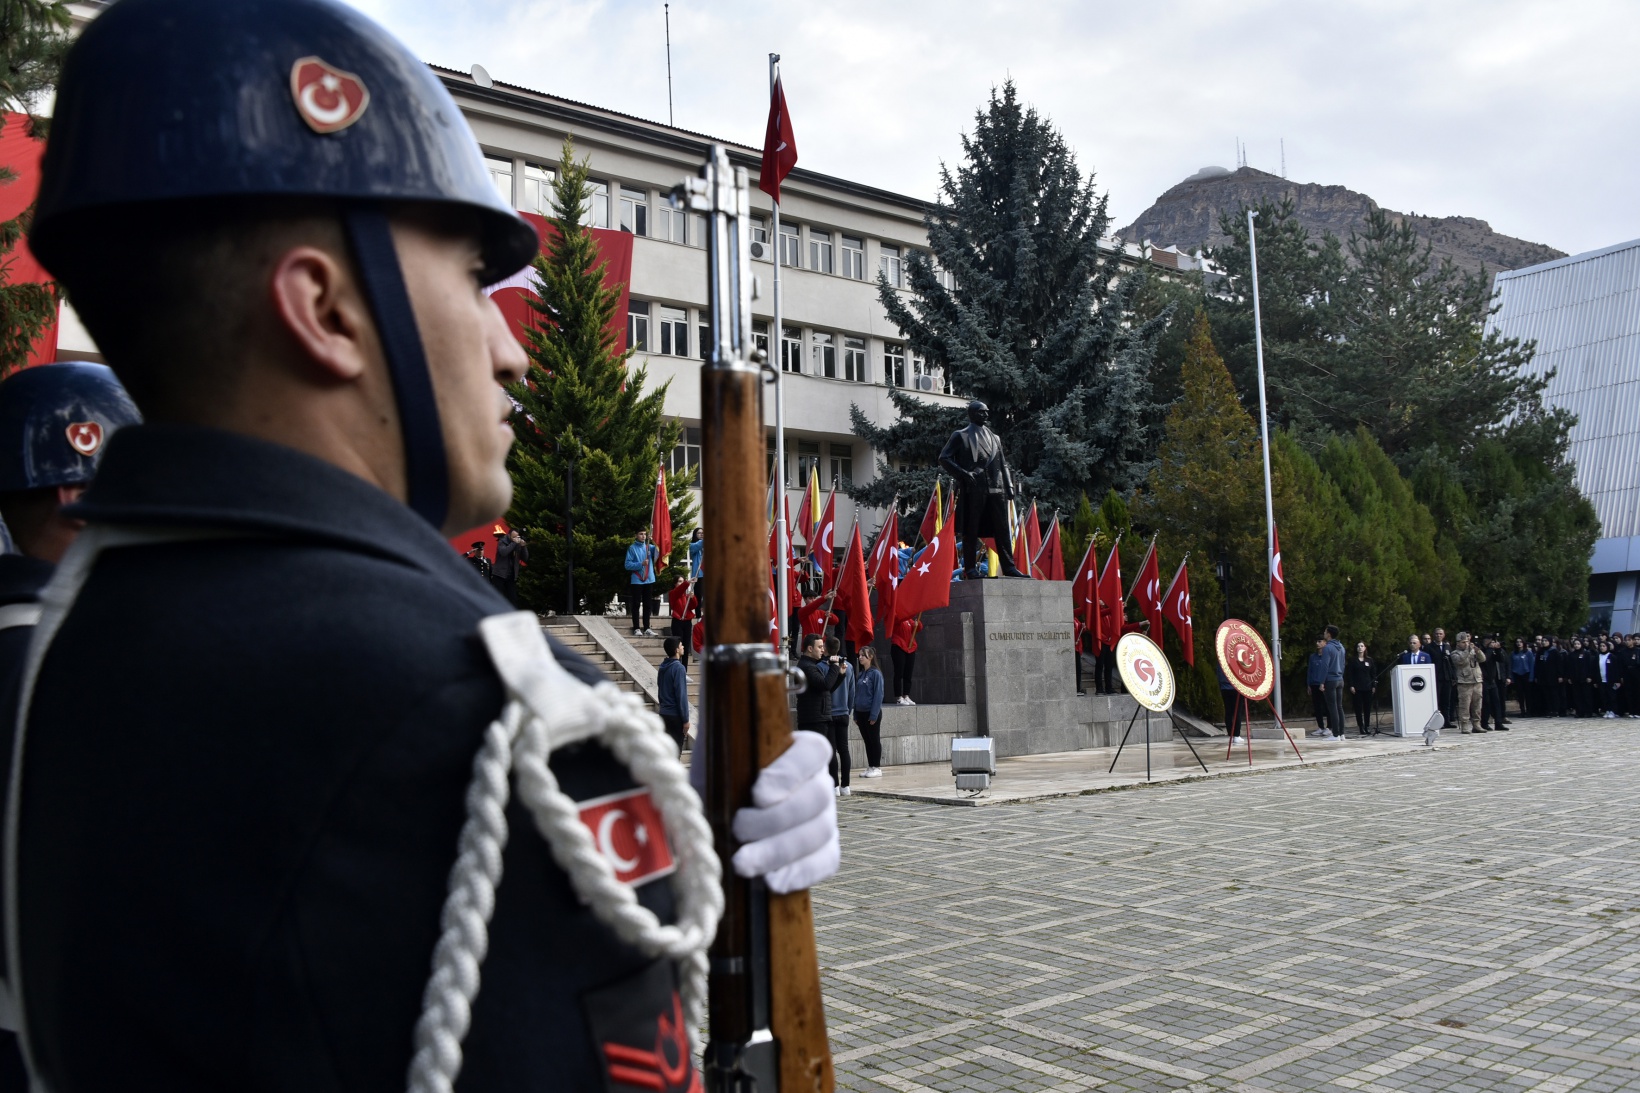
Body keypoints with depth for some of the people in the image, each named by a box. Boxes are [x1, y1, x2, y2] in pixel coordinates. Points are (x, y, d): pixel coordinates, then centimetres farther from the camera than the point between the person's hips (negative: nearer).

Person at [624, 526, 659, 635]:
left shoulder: (650, 547, 7)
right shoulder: (632, 548, -2)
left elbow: (658, 550, -11)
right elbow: (628, 565, -7)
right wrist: (641, 564, -18)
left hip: (649, 580, 4)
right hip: (637, 581, -4)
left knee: (647, 605, 8)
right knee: (636, 605, 0)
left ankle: (646, 628, 12)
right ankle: (636, 628, 2)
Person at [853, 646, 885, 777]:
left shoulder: (876, 674, -10)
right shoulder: (861, 674, 11)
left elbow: (878, 695, -13)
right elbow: (856, 694, 12)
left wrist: (874, 715, -17)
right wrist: (855, 714, 9)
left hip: (872, 713, -7)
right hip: (861, 712, 7)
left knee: (874, 740, 1)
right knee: (867, 740, 11)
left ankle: (877, 768, 8)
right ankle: (870, 767, 17)